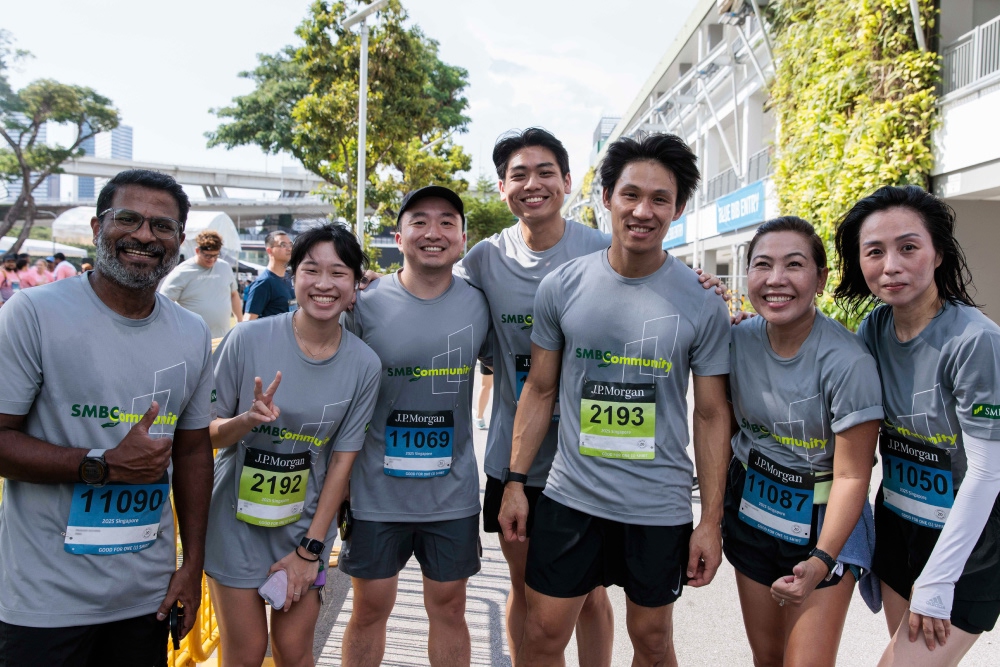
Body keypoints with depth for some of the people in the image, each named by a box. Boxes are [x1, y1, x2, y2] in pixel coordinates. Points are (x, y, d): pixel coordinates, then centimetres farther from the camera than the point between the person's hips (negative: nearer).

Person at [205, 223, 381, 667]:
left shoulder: (364, 365, -10)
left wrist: (311, 548, -4)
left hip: (305, 528, 2)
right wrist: (247, 420, -28)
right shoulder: (248, 339, -15)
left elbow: (342, 458, -4)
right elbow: (208, 434, -6)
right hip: (236, 523, -1)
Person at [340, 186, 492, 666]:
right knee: (370, 608, 13)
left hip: (453, 494, 1)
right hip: (377, 491, -1)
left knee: (449, 607, 15)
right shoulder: (365, 305, -7)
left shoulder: (480, 305, -3)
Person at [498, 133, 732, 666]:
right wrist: (515, 481, 1)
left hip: (659, 508, 0)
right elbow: (540, 389, 4)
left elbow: (711, 415, -1)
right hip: (570, 496, 1)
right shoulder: (561, 287, -4)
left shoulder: (702, 304, -7)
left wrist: (712, 520, -2)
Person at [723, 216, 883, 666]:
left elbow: (851, 476, -21)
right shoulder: (738, 339, -9)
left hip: (823, 521, -4)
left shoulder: (847, 362, -23)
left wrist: (821, 561, -28)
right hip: (751, 510, 4)